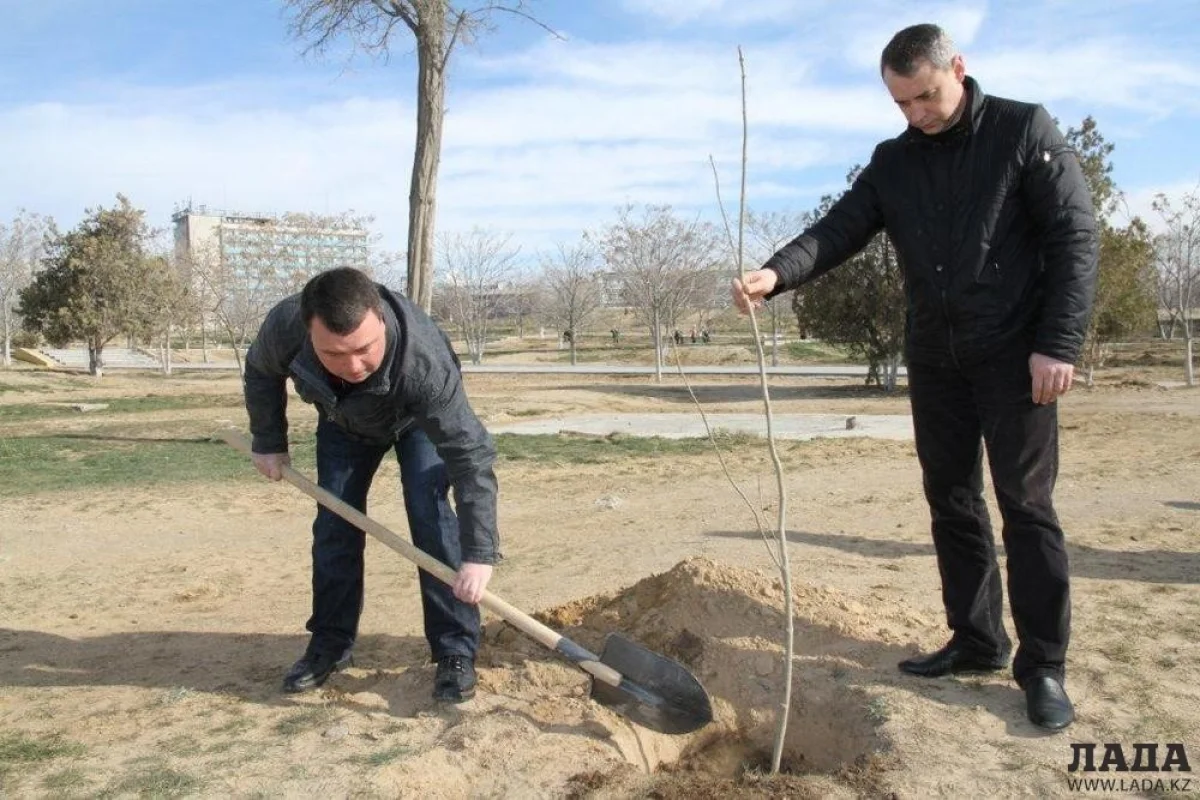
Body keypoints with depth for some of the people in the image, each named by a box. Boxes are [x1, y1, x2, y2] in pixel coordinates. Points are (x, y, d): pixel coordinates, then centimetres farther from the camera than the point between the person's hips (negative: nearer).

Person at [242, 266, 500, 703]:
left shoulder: (424, 359, -48)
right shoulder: (285, 325, -37)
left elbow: (470, 454, -45)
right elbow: (261, 372, -10)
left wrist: (478, 554, -48)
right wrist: (268, 442, -2)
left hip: (420, 419, -3)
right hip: (344, 421, 4)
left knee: (430, 514, -18)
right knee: (334, 522, 1)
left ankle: (455, 653, -9)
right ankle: (330, 643, 17)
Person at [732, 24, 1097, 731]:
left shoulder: (1025, 130, -3)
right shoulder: (892, 163, 9)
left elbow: (1076, 236, -7)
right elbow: (837, 231, -2)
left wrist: (1059, 345, -16)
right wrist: (777, 274, -23)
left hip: (1016, 358, -5)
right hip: (935, 362, 5)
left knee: (1026, 505, -3)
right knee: (952, 503, 8)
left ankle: (1044, 666, 7)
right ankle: (977, 641, 21)